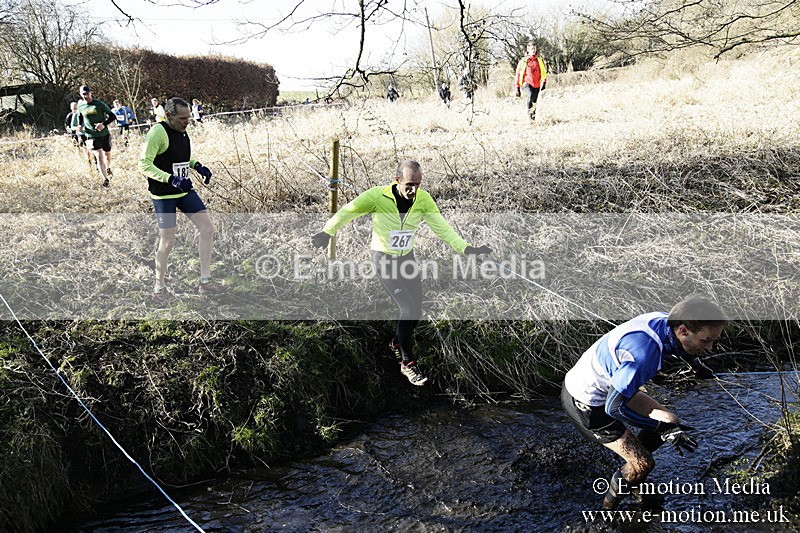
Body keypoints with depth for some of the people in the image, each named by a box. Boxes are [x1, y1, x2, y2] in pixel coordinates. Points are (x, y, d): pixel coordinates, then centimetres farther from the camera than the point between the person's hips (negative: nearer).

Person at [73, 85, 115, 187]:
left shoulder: (99, 103, -10)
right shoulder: (80, 105, 1)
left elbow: (112, 116, -8)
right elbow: (79, 116, 22)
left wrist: (104, 124, -23)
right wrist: (79, 125, 2)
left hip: (104, 134, 0)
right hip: (92, 136, 0)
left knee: (107, 154, 18)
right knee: (99, 156, -14)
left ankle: (108, 169, 50)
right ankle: (105, 180, -11)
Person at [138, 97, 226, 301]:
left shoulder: (182, 131, 7)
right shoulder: (157, 132, -18)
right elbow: (144, 164, -22)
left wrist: (198, 166, 4)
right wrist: (172, 179, -31)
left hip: (185, 190, 8)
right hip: (163, 195, -8)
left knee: (208, 228, 2)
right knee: (167, 242, -1)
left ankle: (205, 282, 11)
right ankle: (159, 288, 19)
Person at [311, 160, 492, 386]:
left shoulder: (423, 200, -11)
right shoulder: (377, 196, -22)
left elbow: (442, 227, -10)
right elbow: (346, 212, -9)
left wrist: (466, 248, -21)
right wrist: (327, 233, -3)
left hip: (407, 257, 5)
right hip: (384, 259, -5)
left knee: (416, 310, 8)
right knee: (408, 309, -14)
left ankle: (397, 342, 38)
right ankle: (407, 363, 2)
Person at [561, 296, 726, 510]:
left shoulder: (664, 320, -11)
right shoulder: (645, 351, -39)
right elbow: (615, 406, -35)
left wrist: (697, 365, 26)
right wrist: (661, 428, -27)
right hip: (585, 403, -9)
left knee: (671, 421, 12)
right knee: (643, 463, -4)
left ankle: (633, 468, 34)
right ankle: (608, 508, 20)